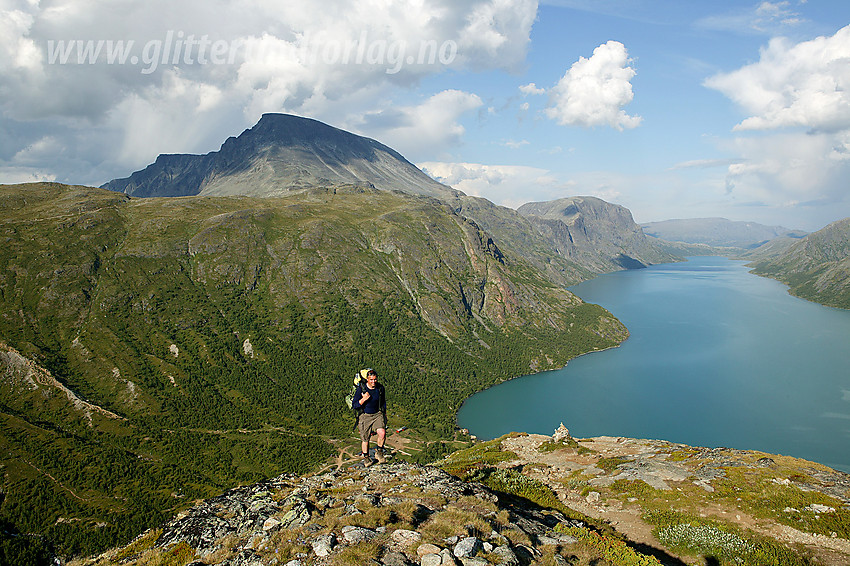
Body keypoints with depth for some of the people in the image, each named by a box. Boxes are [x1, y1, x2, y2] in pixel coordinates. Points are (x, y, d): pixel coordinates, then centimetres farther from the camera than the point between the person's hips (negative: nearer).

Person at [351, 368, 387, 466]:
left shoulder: (380, 388, -3)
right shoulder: (360, 388, -13)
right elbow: (354, 405, -11)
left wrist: (384, 414, 16)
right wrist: (364, 399, -27)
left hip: (378, 414, 1)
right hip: (365, 416, -1)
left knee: (382, 433, -22)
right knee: (365, 439, 4)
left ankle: (379, 452, 2)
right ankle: (366, 458, 30)